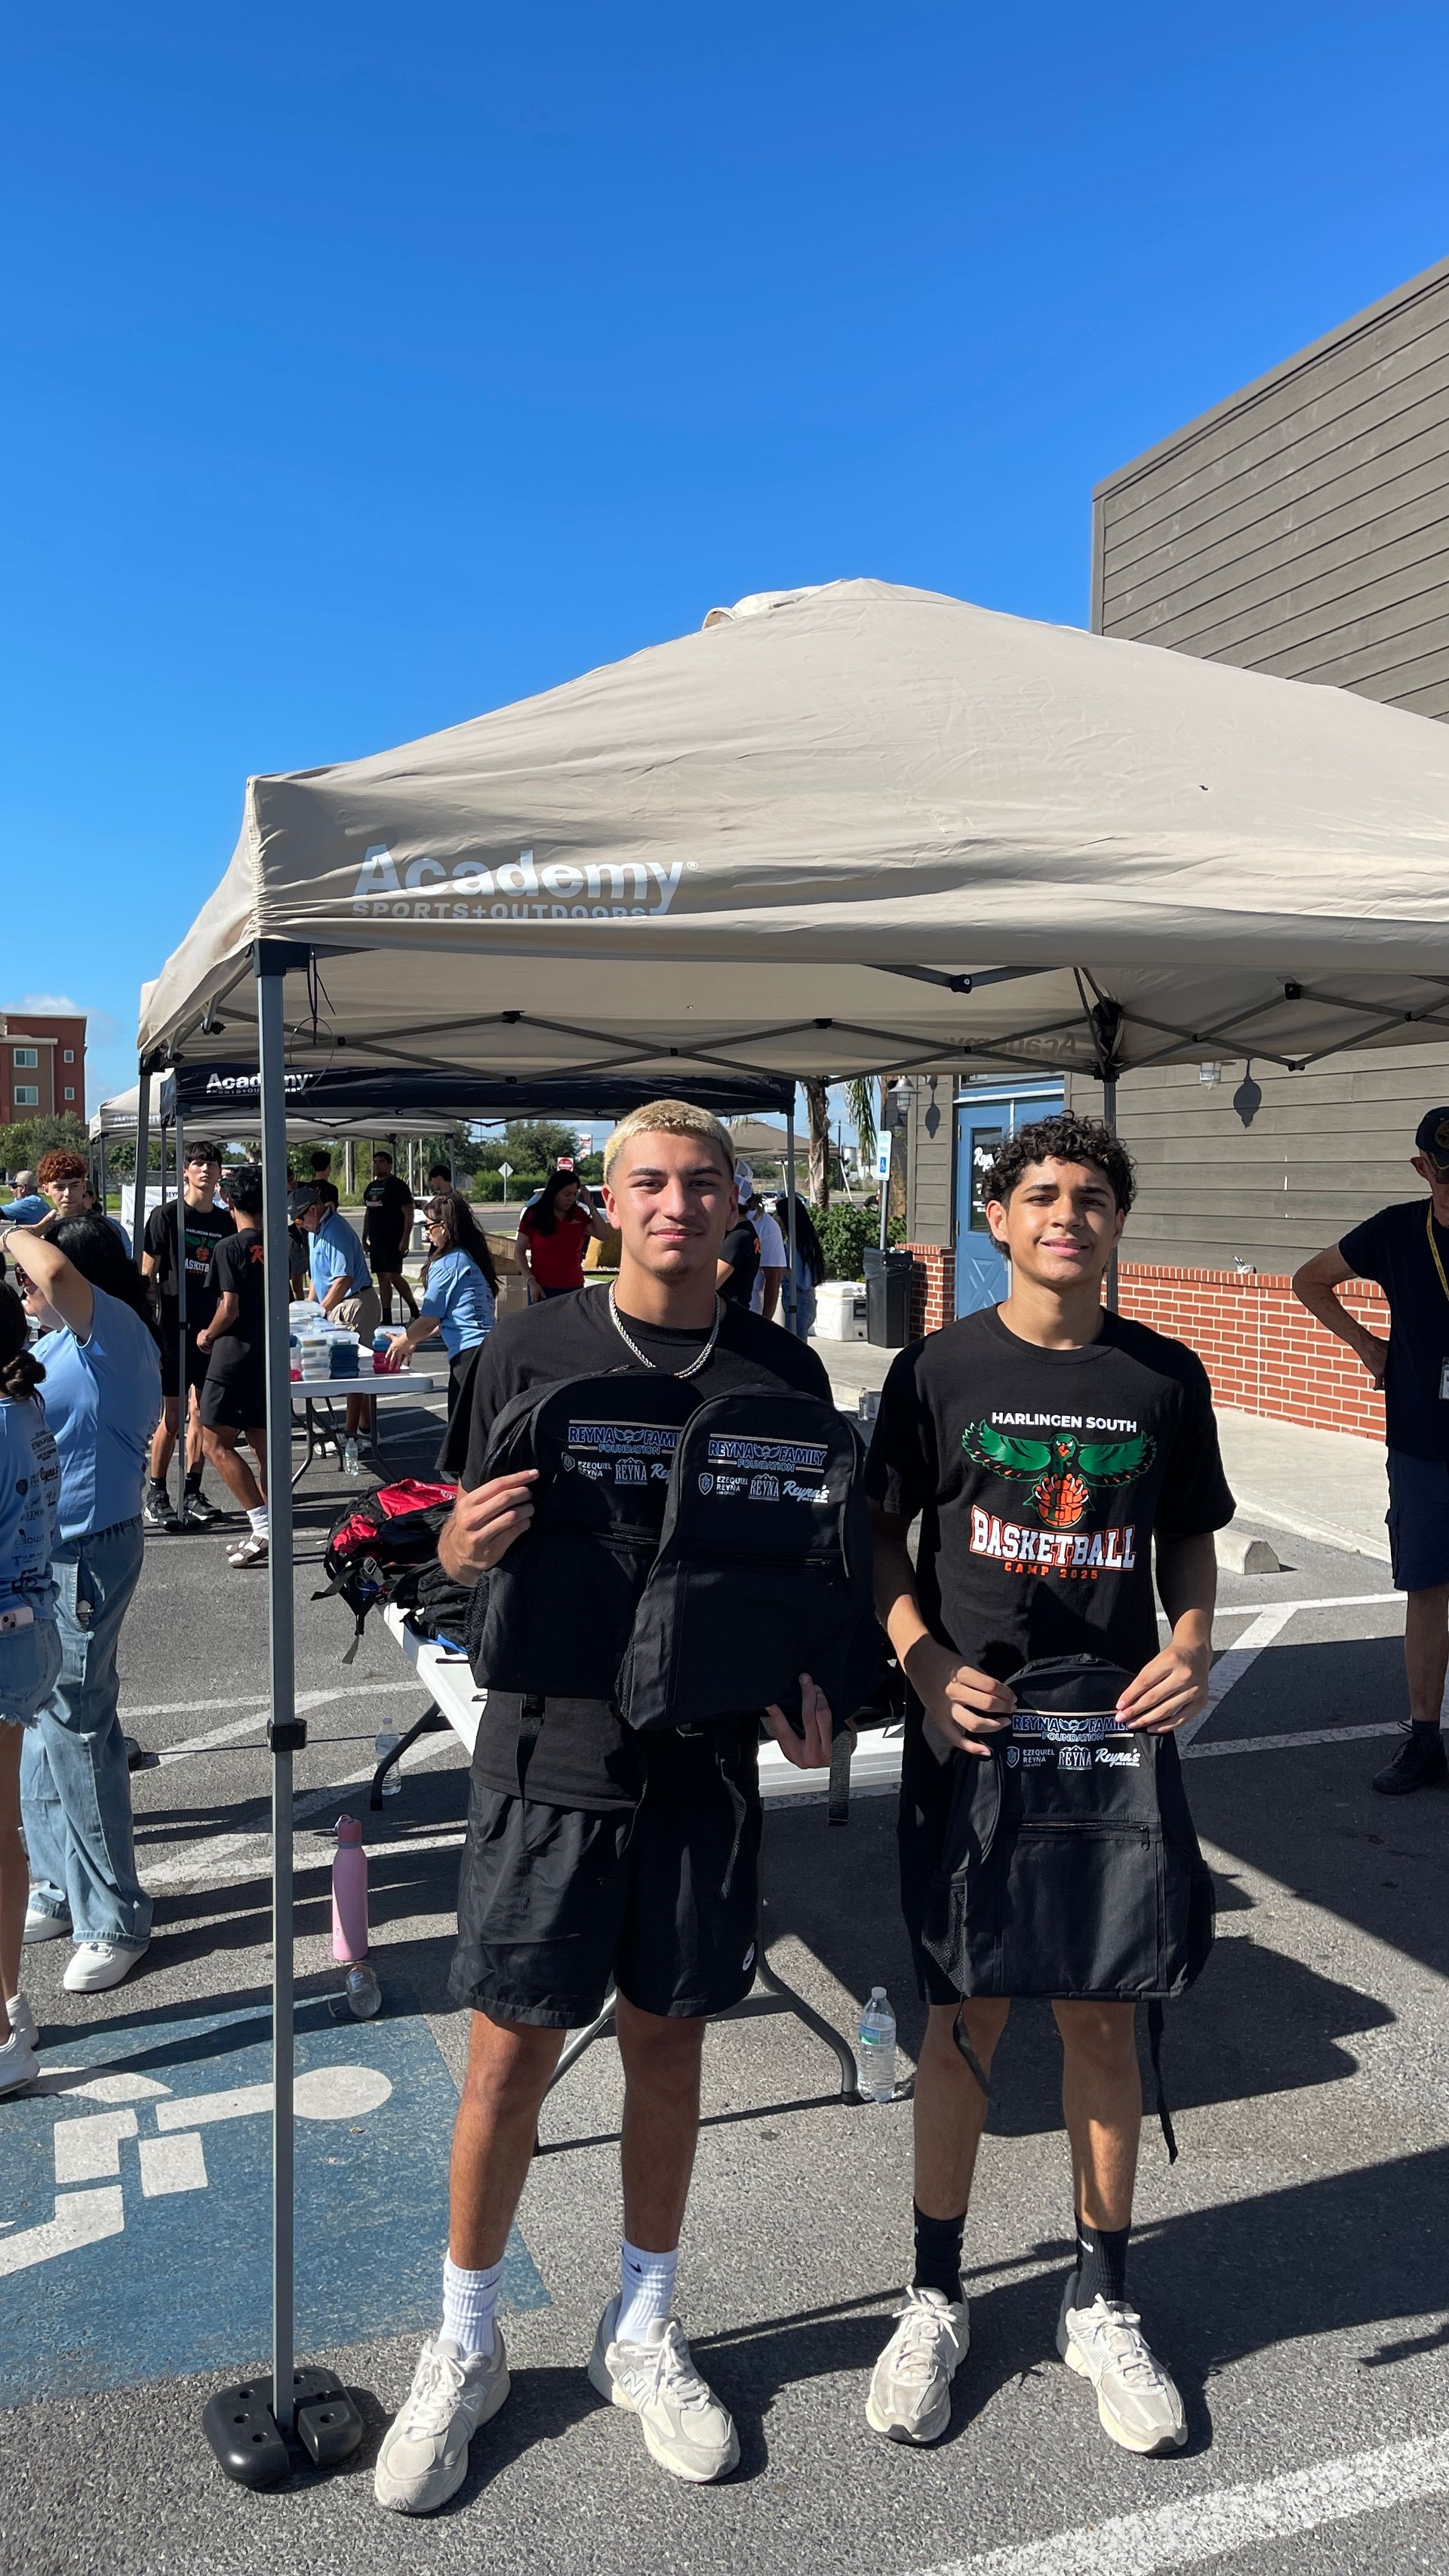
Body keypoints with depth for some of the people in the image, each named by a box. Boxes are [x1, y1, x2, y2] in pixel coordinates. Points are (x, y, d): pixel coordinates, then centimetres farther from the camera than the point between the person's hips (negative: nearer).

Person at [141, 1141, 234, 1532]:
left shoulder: (226, 1221, 8)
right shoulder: (166, 1216, -4)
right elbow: (147, 1275, -4)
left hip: (211, 1329, 4)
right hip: (173, 1328, -4)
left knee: (201, 1414, 7)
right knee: (172, 1417, -2)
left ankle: (192, 1493, 17)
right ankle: (156, 1495, 11)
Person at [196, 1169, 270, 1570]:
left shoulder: (229, 1248, -11)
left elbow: (230, 1308, -15)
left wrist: (208, 1335, 1)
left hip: (236, 1355, -7)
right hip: (270, 1353, 7)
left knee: (216, 1442, -3)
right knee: (262, 1445, 11)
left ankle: (263, 1527, -12)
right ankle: (266, 1533, 12)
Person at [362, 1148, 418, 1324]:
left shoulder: (398, 1186, -7)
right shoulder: (371, 1187, 16)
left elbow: (409, 1214, -12)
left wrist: (405, 1239, -19)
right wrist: (364, 1238, 19)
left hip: (393, 1241, -8)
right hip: (376, 1241, 8)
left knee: (393, 1275, -13)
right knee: (382, 1277, 7)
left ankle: (414, 1308, 1)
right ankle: (386, 1317, 10)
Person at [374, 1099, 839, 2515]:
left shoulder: (781, 1370, 1)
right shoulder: (531, 1346, -4)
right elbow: (458, 1550, 0)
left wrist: (803, 1683, -10)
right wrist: (468, 1542, -23)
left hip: (706, 1760, 2)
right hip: (549, 1752, -1)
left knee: (666, 2040, 15)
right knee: (509, 2056, 7)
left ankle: (643, 2333, 38)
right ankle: (463, 2349, 31)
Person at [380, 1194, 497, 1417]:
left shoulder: (446, 1264, -9)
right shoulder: (472, 1258, 17)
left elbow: (429, 1320, -4)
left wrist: (401, 1343, 14)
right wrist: (413, 1340, 28)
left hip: (468, 1354, -9)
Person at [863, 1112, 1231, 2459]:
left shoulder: (1165, 1377, 2)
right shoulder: (939, 1368, -3)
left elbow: (1188, 1541, 11)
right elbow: (879, 1538, 1)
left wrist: (1191, 1647, -7)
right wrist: (928, 1667, -13)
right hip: (969, 1738, -1)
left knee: (1105, 2017, 12)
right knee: (964, 2018, 8)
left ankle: (1101, 2301, 31)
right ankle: (935, 2297, 28)